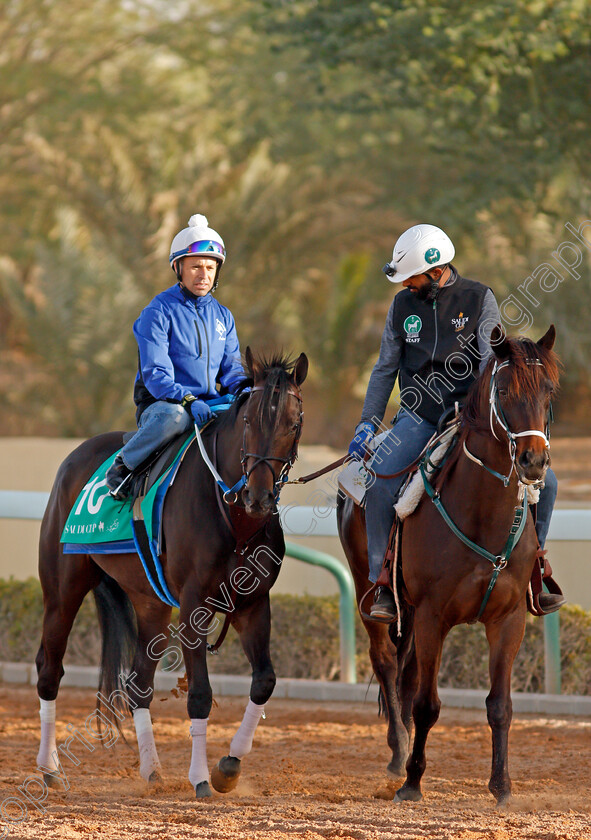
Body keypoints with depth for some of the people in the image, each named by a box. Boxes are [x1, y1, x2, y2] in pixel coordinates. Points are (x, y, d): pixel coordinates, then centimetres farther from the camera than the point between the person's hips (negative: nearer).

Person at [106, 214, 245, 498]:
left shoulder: (222, 317, 15)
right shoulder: (158, 312, -6)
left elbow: (231, 371, 16)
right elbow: (155, 374, -15)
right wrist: (187, 400, -32)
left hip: (207, 404, 5)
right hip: (157, 403, -5)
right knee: (173, 416, -42)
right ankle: (122, 466, -19)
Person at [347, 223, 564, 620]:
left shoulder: (479, 299, -4)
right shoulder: (403, 305, 4)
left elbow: (492, 362, -11)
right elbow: (386, 369, 11)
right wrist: (367, 424, 2)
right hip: (419, 417, 1)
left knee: (542, 482, -12)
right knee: (380, 482, -25)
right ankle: (383, 584, -14)